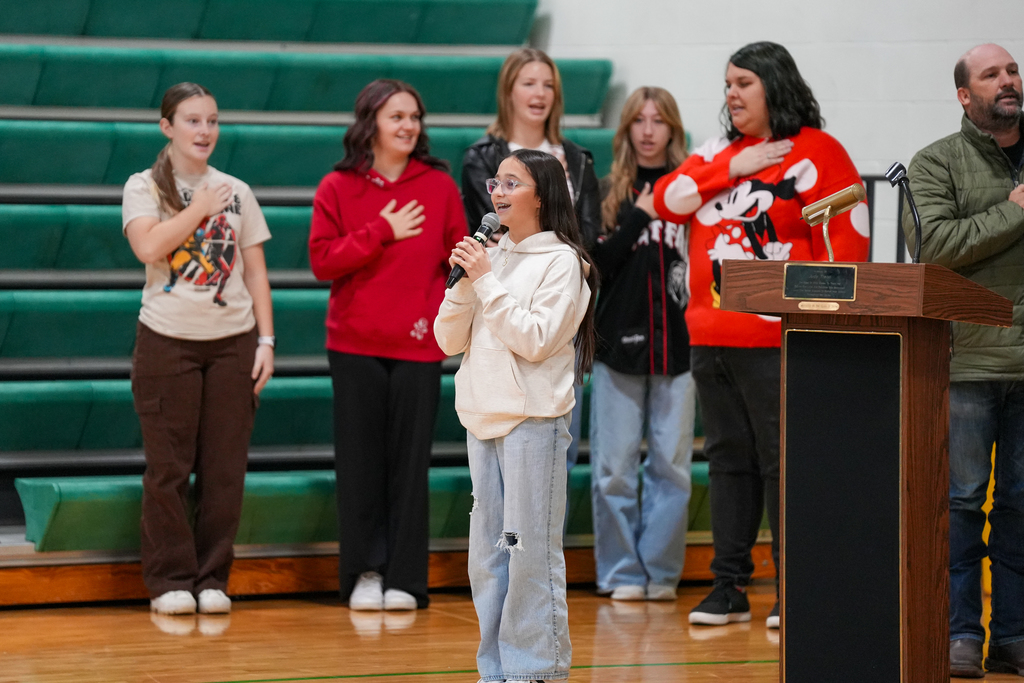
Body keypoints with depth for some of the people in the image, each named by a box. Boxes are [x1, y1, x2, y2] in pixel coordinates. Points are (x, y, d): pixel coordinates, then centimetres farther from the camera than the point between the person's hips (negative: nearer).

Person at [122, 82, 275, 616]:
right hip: (167, 341, -3)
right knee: (169, 466, -2)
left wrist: (266, 340, 3)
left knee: (225, 467, 1)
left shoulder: (236, 192, 11)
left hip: (232, 341, 3)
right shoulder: (145, 187, 2)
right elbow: (148, 247, -17)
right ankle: (169, 581, 5)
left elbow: (255, 273, 11)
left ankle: (213, 579, 9)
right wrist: (199, 208, -9)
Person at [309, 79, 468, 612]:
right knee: (360, 462, 2)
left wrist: (439, 314, -9)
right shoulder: (337, 188, 2)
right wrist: (382, 232, -12)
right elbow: (322, 260, -6)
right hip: (355, 346, 0)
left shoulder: (439, 186, 4)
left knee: (410, 463, 1)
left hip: (418, 347, 0)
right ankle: (365, 573, 10)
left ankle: (404, 579, 6)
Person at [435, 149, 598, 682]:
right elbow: (449, 340, 12)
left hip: (534, 419, -7)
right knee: (488, 552, 8)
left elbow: (535, 338, -15)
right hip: (484, 417, 7)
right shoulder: (491, 257, 14)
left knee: (531, 548, -8)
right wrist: (465, 283, -3)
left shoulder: (561, 262, -4)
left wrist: (488, 282, -12)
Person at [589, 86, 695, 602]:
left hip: (677, 344, 0)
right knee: (614, 467, 1)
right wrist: (637, 218, -8)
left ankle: (661, 571, 11)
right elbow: (596, 265, -2)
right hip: (619, 342, 0)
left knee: (672, 463, 2)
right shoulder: (609, 193, 7)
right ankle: (622, 572, 10)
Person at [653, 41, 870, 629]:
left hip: (777, 342, -7)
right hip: (712, 335, 7)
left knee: (784, 463, -5)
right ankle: (729, 587, 16)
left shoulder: (816, 153, -5)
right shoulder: (720, 153, 17)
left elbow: (848, 240, -10)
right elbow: (668, 200, 6)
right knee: (730, 460, 11)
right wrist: (731, 169, -4)